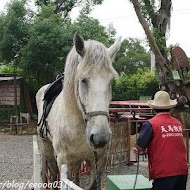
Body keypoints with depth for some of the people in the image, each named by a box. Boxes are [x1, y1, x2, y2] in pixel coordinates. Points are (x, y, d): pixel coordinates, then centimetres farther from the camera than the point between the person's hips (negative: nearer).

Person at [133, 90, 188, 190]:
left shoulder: (150, 124, -10)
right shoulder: (178, 124, 7)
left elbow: (139, 147, -7)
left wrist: (143, 150, 16)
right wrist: (145, 150, 15)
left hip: (163, 174, -5)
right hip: (182, 172, 5)